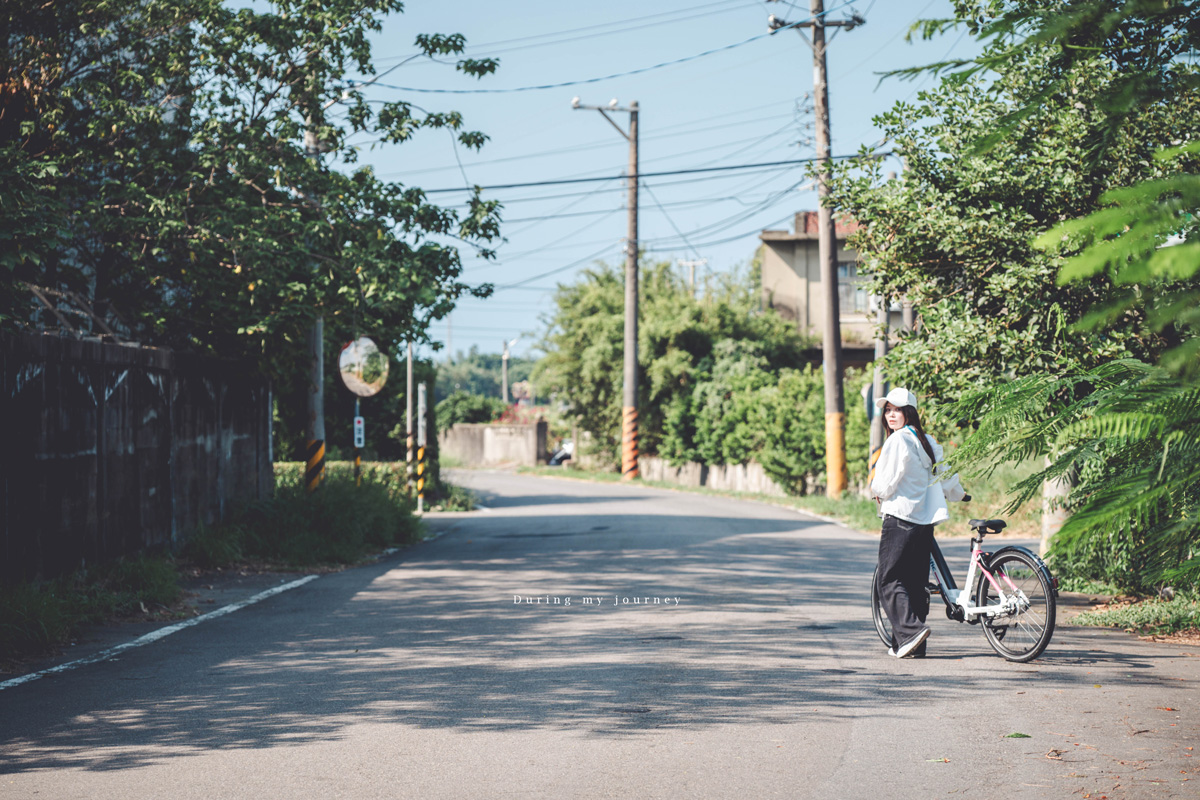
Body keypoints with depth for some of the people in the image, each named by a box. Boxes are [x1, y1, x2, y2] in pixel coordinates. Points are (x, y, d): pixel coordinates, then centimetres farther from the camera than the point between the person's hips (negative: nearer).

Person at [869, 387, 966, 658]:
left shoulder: (898, 440, -11)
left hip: (899, 517, -8)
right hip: (926, 520, 8)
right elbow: (947, 476, 17)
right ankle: (913, 644, 11)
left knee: (888, 579, -4)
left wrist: (877, 492, 11)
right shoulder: (928, 441, 11)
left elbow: (885, 485, -12)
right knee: (916, 582, 10)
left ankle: (909, 630, -19)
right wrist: (956, 494, 39)